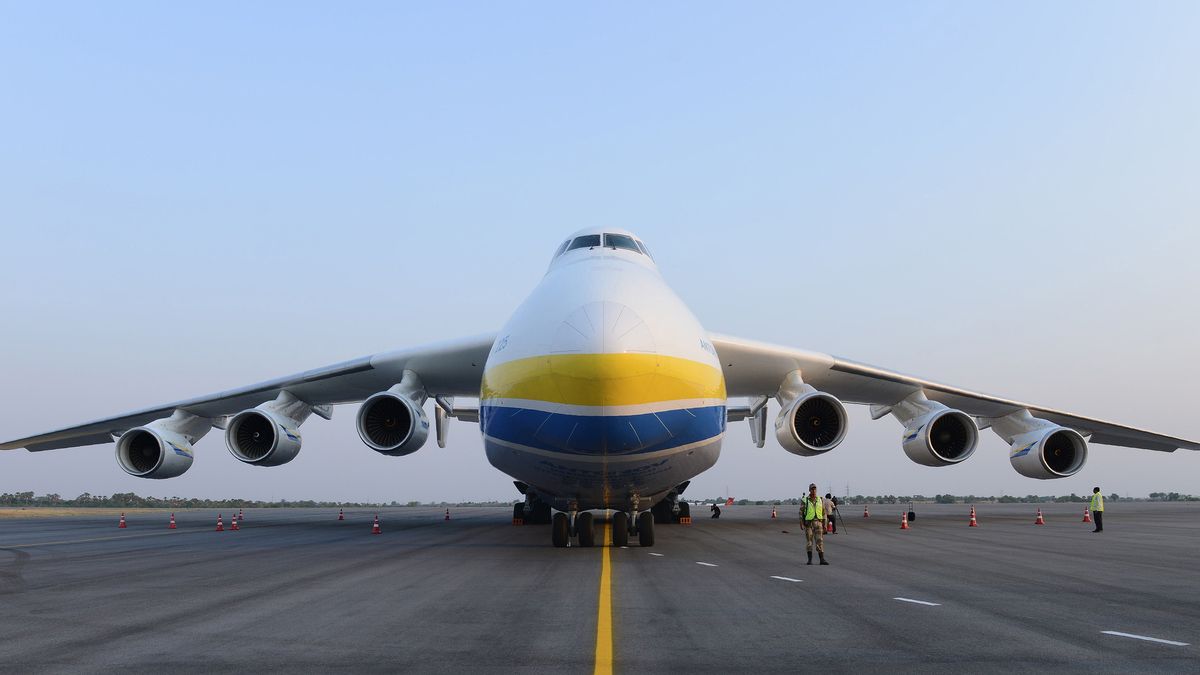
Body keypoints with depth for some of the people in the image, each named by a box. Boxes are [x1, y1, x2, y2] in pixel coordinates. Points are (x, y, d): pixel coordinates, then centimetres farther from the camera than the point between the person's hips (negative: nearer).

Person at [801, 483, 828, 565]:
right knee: (809, 541, 0)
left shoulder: (820, 500, 5)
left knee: (820, 540, -4)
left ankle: (822, 560, -4)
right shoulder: (804, 500, -2)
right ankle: (810, 559, 8)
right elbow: (801, 512, -1)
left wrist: (824, 524, 4)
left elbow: (823, 512, 8)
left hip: (818, 523, 2)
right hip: (808, 522, -2)